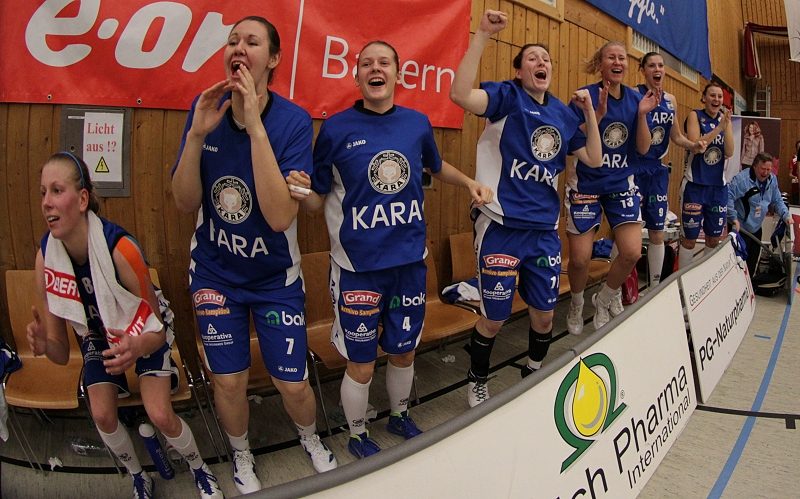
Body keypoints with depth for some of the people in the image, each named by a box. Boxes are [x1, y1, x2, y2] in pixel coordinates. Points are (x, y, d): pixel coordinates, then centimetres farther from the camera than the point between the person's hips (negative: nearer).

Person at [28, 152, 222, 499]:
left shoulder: (120, 248, -35)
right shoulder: (46, 257, -22)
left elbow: (157, 328, -23)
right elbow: (61, 353, -15)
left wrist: (138, 346, -46)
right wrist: (44, 344, -38)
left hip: (143, 334, -4)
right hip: (98, 335, 4)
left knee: (160, 415, -17)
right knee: (102, 415, -13)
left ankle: (199, 469, 16)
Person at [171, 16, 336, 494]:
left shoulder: (293, 121, -19)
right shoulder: (205, 111, -8)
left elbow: (280, 216, -29)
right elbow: (186, 202, -9)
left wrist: (255, 126, -33)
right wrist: (197, 134, -24)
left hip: (275, 275, -2)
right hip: (215, 272, 2)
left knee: (294, 385, 7)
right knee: (229, 381, 12)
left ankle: (311, 440, 43)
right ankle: (242, 458, 44)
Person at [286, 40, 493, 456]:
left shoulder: (417, 123, 2)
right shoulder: (336, 128, -8)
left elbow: (436, 166, 22)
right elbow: (318, 199, -5)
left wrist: (470, 183, 6)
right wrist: (301, 190, -26)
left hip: (410, 261, 4)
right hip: (358, 266, -3)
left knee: (404, 352, 20)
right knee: (361, 363, 8)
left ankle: (400, 416, 47)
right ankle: (358, 437, 35)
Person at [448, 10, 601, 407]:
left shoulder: (562, 113, 12)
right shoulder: (507, 96, -5)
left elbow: (593, 159, 16)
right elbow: (460, 95, -25)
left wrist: (589, 112, 9)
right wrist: (482, 35, -26)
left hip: (544, 230, 6)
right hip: (501, 228, -5)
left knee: (544, 314, 15)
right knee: (494, 318, 6)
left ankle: (534, 375, 42)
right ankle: (477, 383, 31)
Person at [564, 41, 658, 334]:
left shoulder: (635, 99, 3)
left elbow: (643, 148, 0)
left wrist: (642, 114, -14)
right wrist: (599, 113, -26)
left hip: (622, 184, 4)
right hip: (586, 185, -3)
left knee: (632, 253, -7)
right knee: (580, 259, -2)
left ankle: (605, 300, 21)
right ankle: (577, 306, 28)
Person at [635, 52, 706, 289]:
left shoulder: (671, 100, 10)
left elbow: (676, 136, 17)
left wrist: (693, 145, 0)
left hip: (658, 170, 6)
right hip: (635, 168, -6)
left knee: (657, 233, 12)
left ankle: (655, 285, 25)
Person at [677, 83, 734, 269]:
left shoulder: (725, 119, 7)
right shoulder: (695, 115, -4)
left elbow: (730, 152, -4)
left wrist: (727, 125, -15)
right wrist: (719, 127, -21)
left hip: (718, 186, 5)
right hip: (695, 184, -5)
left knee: (714, 239, 13)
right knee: (689, 238, 0)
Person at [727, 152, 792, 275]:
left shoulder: (772, 179, 4)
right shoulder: (742, 179, -23)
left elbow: (777, 201, 14)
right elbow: (728, 196, -30)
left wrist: (786, 215, 0)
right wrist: (733, 218, -31)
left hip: (756, 228, 8)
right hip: (740, 228, -8)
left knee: (753, 261, 19)